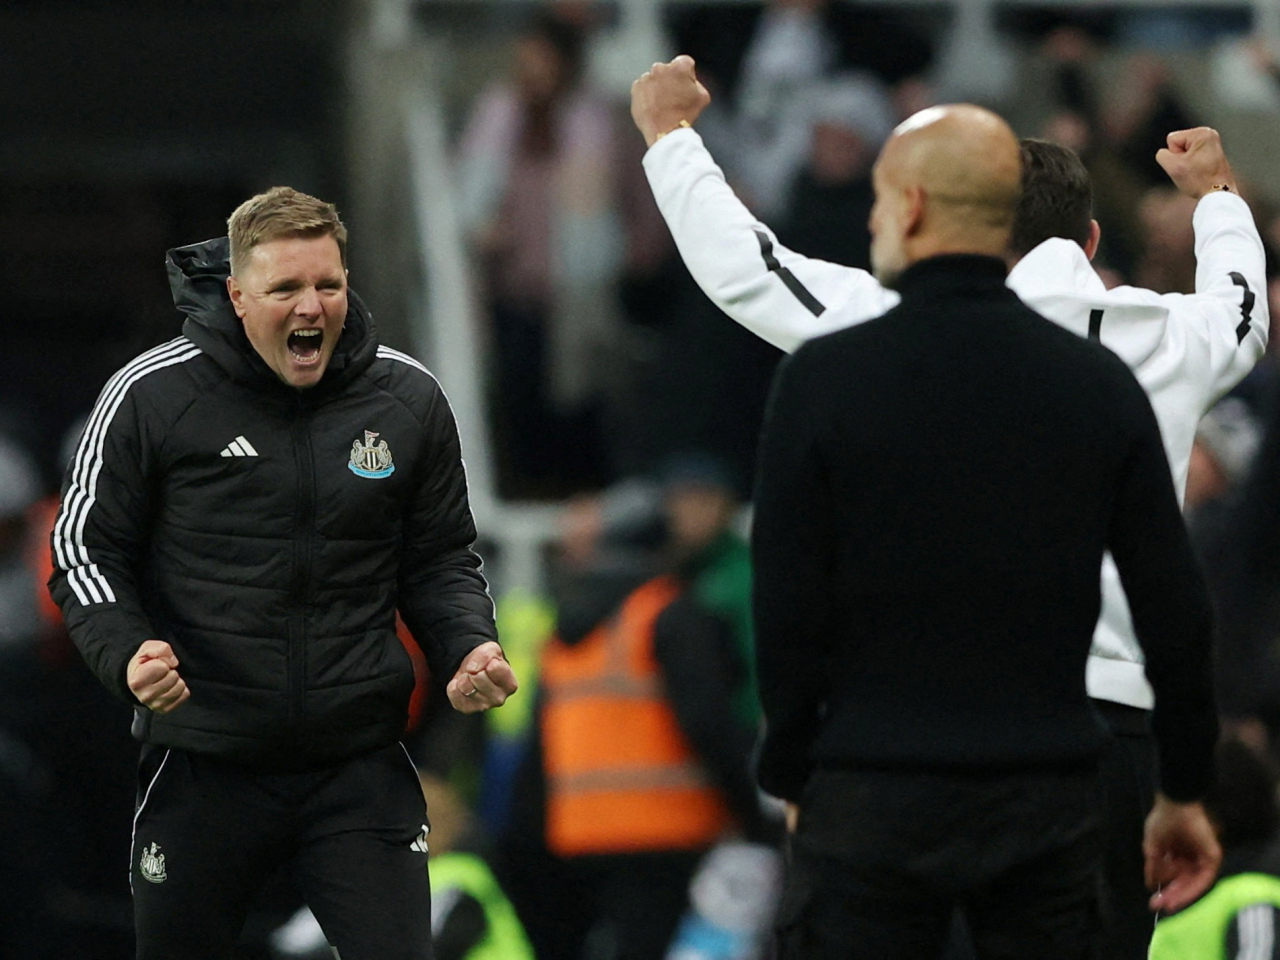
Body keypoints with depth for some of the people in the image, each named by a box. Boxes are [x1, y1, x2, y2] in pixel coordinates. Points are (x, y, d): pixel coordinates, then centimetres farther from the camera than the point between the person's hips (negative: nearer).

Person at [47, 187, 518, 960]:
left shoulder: (409, 400, 2)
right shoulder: (151, 396, -6)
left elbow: (441, 560, 12)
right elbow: (85, 550, 0)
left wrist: (468, 647, -8)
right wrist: (126, 653, -18)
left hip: (363, 770, 1)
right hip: (203, 771, -1)